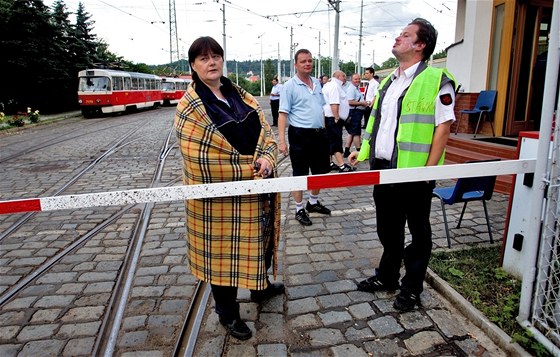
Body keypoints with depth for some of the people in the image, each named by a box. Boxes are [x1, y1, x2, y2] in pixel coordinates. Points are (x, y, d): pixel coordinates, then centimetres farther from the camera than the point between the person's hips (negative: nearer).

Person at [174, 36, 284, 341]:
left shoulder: (241, 95, 9)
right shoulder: (190, 106, -12)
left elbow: (266, 132, 8)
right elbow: (197, 157, -21)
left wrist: (266, 158, -16)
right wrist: (251, 167, -17)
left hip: (256, 190, 7)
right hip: (218, 196, -6)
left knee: (257, 240, 22)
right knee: (223, 251, 8)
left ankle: (260, 286, 49)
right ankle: (227, 313, 29)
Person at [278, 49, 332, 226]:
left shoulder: (317, 83, 11)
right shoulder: (290, 85, -9)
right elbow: (283, 114, -13)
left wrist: (324, 130, 16)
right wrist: (281, 140, -20)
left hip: (319, 134, 7)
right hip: (300, 135, -7)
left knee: (319, 171, 17)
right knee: (300, 174, 4)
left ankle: (313, 202, 36)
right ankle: (299, 210, 18)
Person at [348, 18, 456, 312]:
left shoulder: (436, 79, -9)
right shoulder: (388, 81, 15)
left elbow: (443, 126, -12)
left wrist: (429, 169, -16)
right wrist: (363, 152, 14)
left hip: (414, 170, -7)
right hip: (383, 167, 8)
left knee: (418, 230, 10)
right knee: (387, 227, 19)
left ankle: (412, 288, 25)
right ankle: (387, 276, 37)